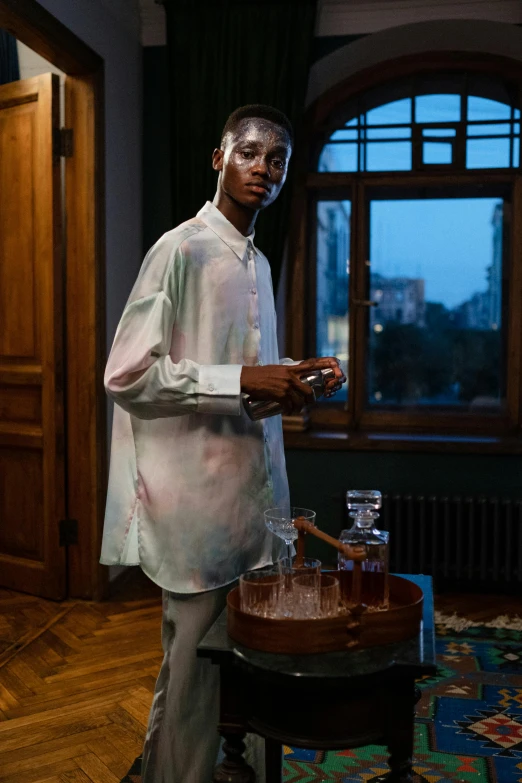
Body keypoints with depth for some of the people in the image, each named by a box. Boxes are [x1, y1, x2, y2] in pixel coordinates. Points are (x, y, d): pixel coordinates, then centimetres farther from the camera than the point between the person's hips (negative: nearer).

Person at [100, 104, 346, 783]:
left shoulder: (258, 261, 16)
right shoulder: (181, 249, -10)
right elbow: (125, 375, -17)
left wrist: (294, 379, 6)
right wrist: (243, 381, -21)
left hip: (254, 489, 8)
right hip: (198, 497, -8)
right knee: (195, 668, 3)